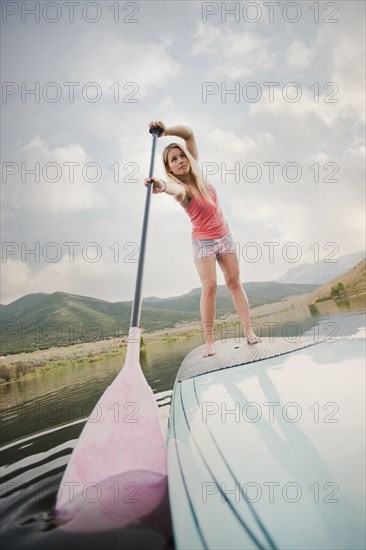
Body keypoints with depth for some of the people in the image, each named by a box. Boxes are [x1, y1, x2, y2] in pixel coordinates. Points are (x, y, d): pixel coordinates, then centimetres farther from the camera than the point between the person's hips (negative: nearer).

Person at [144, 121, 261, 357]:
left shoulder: (195, 173, -1)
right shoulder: (182, 188, -17)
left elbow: (189, 133, 0)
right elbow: (176, 190, -45)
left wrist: (166, 130, -14)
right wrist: (162, 186, -68)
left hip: (224, 236, 5)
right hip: (203, 242, -5)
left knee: (234, 282, 3)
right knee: (209, 286, -14)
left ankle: (249, 330, 8)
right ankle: (209, 340, -8)